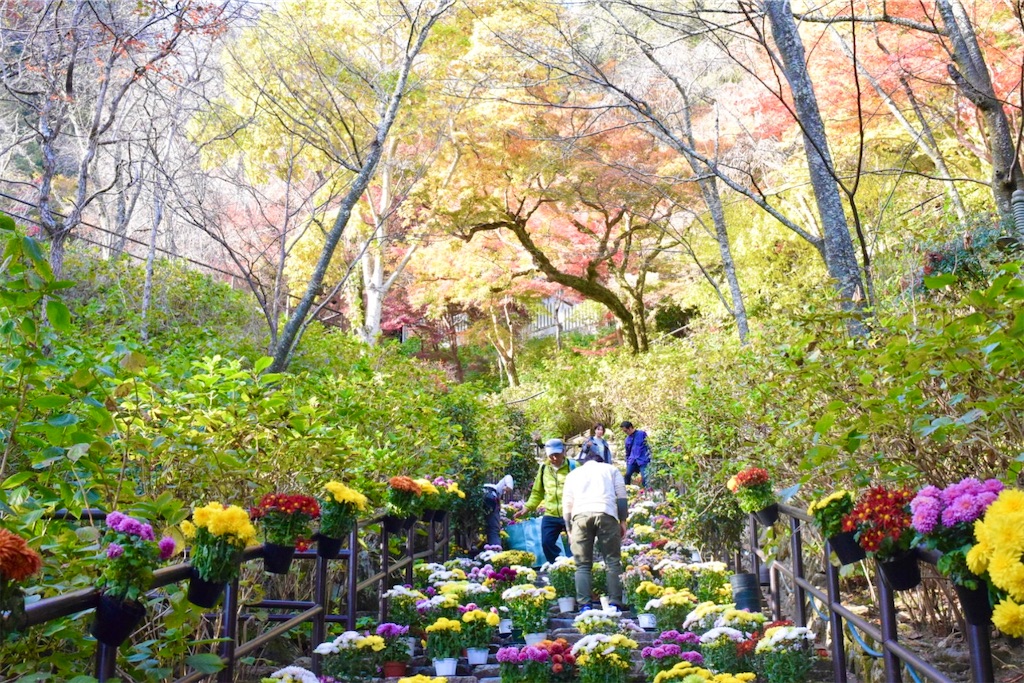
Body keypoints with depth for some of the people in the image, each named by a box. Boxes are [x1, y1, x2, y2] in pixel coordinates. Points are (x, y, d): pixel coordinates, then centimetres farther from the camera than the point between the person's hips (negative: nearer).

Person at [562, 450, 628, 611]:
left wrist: (569, 529, 22)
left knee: (582, 565, 3)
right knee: (612, 562, 3)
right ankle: (615, 604, -5)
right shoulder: (611, 469, 27)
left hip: (580, 515, 1)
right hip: (606, 513, -1)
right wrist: (623, 521, 13)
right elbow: (621, 496, 15)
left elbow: (567, 503, 22)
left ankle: (584, 605, -6)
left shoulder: (573, 474, 30)